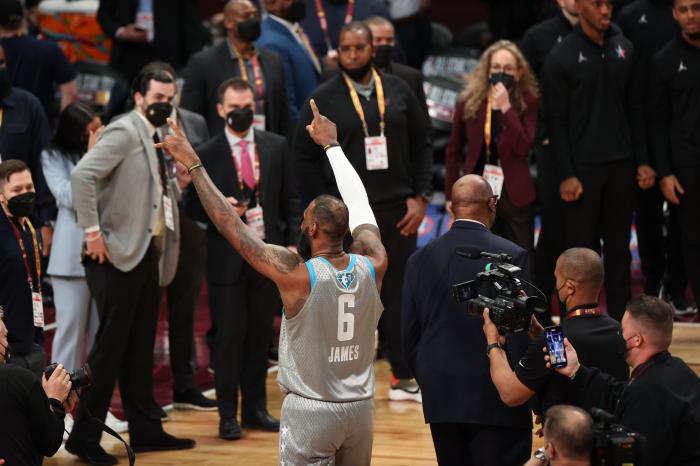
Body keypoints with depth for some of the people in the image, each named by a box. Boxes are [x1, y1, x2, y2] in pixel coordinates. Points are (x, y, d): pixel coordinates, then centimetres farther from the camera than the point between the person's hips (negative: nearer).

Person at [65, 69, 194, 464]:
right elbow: (82, 175, -23)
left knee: (141, 347, 13)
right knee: (111, 346, -6)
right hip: (119, 254, -9)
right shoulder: (125, 132, -12)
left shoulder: (157, 140, 16)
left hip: (148, 254, 9)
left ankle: (145, 430, 20)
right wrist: (92, 231, -22)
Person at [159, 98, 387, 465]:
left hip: (310, 410, -5)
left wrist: (192, 163, -4)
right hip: (360, 407, 5)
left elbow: (230, 225, -12)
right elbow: (358, 203, 12)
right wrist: (331, 145, 26)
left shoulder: (295, 274, -17)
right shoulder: (373, 265, -5)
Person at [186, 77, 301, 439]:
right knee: (229, 336, -1)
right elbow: (193, 206, 2)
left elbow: (289, 200, 9)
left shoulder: (276, 147, 6)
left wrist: (292, 243, 1)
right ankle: (228, 414, 7)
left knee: (260, 334, 9)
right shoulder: (207, 155, -1)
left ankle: (255, 408, 19)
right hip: (228, 257, -3)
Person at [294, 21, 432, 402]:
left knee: (398, 294, 7)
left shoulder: (398, 92, 6)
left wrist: (421, 197, 2)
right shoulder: (323, 99, -2)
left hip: (397, 211, 2)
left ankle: (404, 378, 16)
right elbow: (304, 157, 0)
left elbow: (422, 145, 10)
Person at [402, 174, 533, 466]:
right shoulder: (512, 256, -10)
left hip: (441, 398, 4)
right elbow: (522, 332, -10)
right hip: (495, 399, -4)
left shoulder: (420, 260, 3)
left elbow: (409, 337, 7)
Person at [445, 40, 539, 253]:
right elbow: (453, 150, 6)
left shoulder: (528, 102, -4)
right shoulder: (469, 101, -1)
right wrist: (451, 195, 5)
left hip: (514, 194, -1)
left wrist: (506, 108, -21)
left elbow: (523, 146, -16)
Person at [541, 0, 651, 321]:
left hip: (621, 165, 4)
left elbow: (634, 110, 11)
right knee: (582, 249, 1)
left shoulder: (623, 50, 7)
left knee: (619, 247, 9)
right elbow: (556, 122, -6)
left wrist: (642, 161, 7)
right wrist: (566, 175, -11)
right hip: (583, 168, -4)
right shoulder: (561, 59, -6)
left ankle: (620, 318, 15)